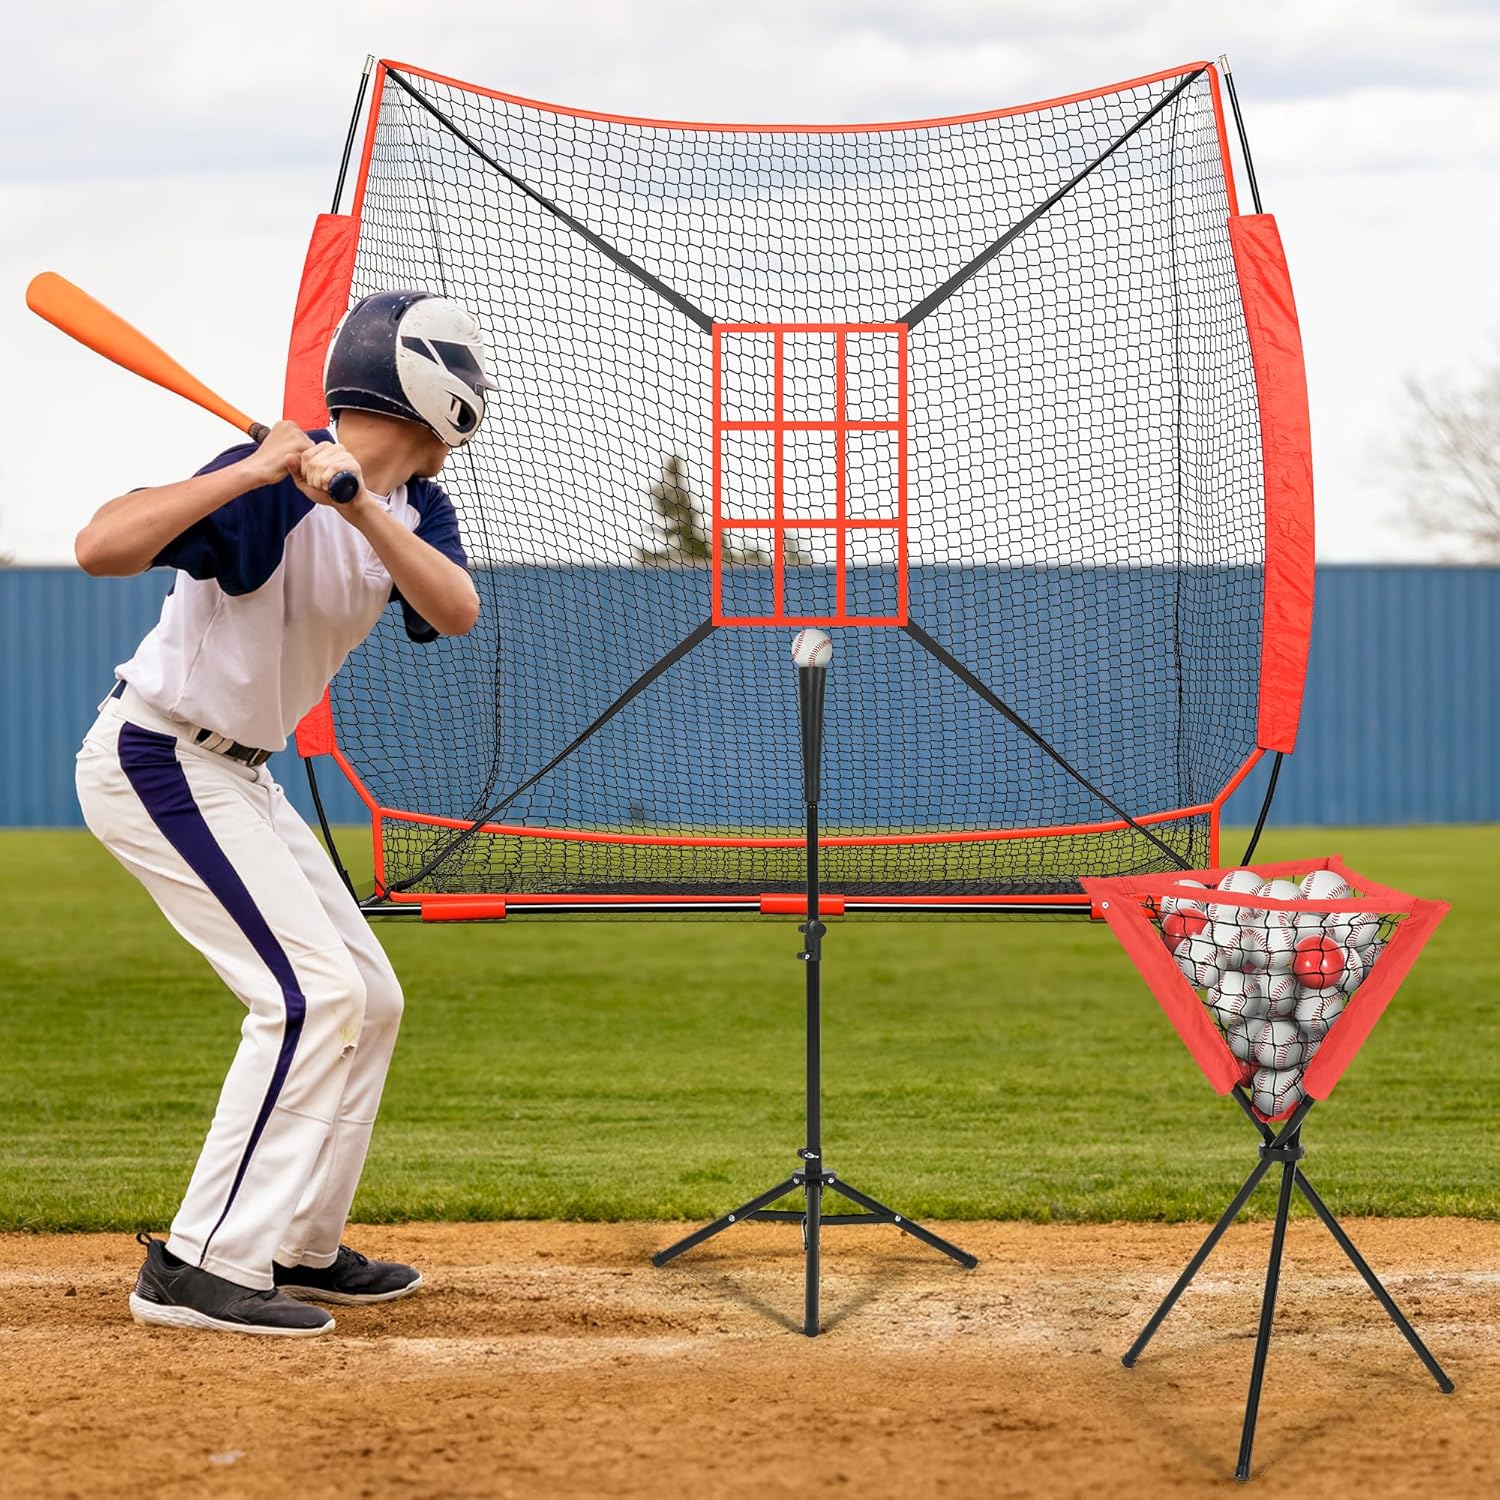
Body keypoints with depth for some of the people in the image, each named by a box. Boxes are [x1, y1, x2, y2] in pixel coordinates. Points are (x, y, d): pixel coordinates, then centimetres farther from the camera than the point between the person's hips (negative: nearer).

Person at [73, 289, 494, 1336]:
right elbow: (100, 547, -34)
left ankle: (300, 1249, 22)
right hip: (155, 764, -9)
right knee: (313, 993, -18)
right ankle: (201, 1268, -16)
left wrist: (360, 509, -33)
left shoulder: (413, 505, 3)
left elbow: (456, 613, -18)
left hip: (234, 776, 10)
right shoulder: (275, 485, -22)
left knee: (367, 1001, 12)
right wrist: (250, 473, -41)